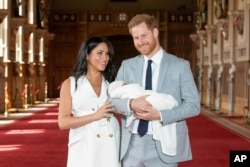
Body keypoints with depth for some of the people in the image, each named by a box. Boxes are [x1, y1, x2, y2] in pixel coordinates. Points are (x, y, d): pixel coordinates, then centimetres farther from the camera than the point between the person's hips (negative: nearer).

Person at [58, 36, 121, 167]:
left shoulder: (111, 84, 10)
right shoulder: (70, 83, 4)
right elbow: (63, 122, -5)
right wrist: (95, 116, -12)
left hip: (110, 146, 2)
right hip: (84, 148, -2)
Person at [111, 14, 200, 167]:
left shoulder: (180, 65, -1)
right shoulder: (127, 65, 9)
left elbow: (193, 105, -4)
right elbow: (113, 98, 5)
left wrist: (160, 115, -17)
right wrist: (131, 104, -17)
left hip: (163, 145, -3)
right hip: (132, 144, 3)